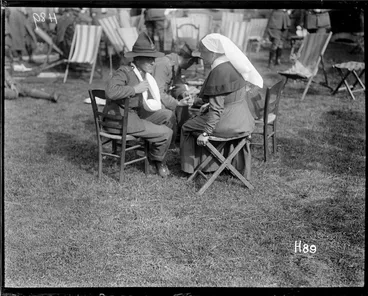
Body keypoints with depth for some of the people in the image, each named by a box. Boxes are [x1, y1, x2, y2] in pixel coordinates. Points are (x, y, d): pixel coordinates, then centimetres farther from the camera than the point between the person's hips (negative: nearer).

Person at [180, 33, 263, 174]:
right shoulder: (232, 65, 5)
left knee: (187, 128, 8)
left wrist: (206, 132, -20)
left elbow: (217, 108, -24)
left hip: (227, 123, -9)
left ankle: (192, 165, 20)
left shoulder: (219, 72, -22)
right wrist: (209, 105, 24)